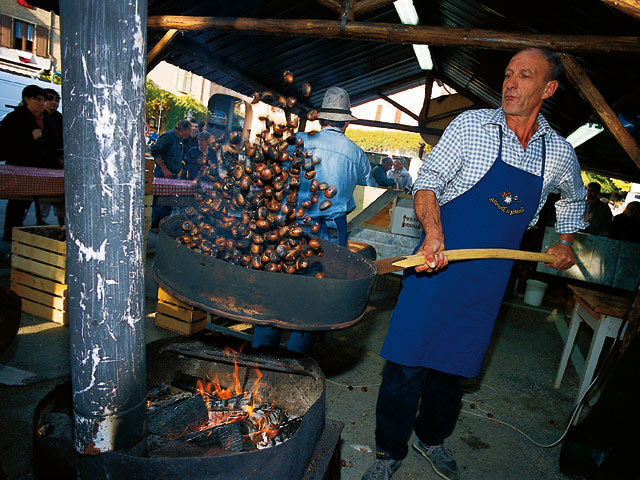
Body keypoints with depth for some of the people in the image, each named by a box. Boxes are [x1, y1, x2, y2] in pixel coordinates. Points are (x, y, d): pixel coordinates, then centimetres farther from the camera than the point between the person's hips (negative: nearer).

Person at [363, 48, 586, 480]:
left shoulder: (560, 154, 7)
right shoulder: (472, 125, -4)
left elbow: (574, 200, 28)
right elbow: (428, 180, -10)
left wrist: (566, 242, 18)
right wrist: (433, 230, -26)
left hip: (489, 278, 4)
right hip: (439, 263, -3)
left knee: (454, 365, 15)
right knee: (408, 360, -2)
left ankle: (432, 437, 40)